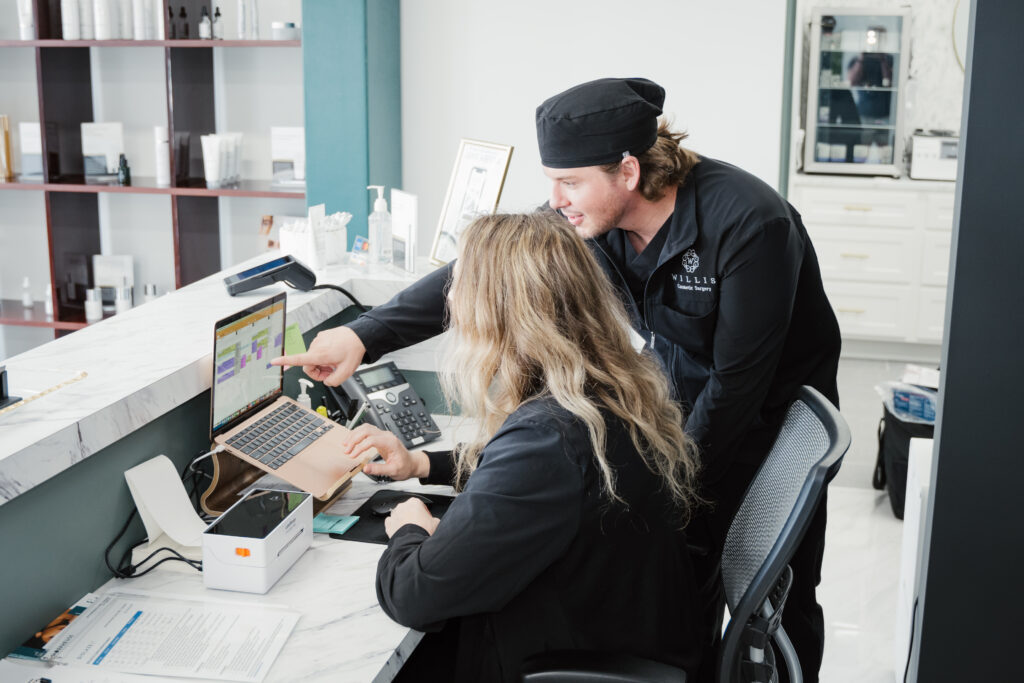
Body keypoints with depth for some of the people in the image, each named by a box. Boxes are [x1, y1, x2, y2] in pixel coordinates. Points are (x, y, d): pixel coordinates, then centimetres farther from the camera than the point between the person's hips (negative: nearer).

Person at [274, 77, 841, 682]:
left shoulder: (746, 223, -31)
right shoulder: (591, 214, -14)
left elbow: (738, 380, -26)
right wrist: (364, 335, -22)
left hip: (775, 416, -4)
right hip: (687, 405, 5)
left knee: (783, 602, 7)